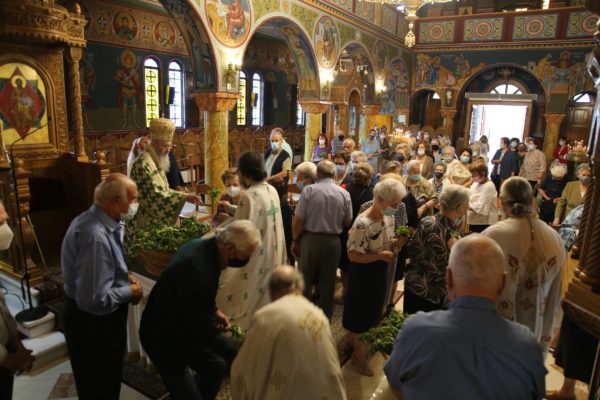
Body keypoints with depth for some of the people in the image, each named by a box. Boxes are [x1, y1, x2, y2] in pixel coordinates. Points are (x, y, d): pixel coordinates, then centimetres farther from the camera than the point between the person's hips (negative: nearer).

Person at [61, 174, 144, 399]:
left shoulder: (93, 220, -1)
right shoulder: (96, 237, -33)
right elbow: (95, 300, -34)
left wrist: (124, 276, 0)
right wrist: (129, 291, -18)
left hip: (95, 320, 9)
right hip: (93, 323, -9)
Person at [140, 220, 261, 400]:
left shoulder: (205, 245, -8)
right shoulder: (197, 267, -37)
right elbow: (203, 328, -30)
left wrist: (214, 310, 1)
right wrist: (239, 357, -20)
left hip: (184, 324, 9)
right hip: (164, 335, -9)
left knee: (216, 365, 15)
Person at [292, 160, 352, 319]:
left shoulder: (309, 190, -10)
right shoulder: (344, 194, -5)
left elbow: (298, 220, -11)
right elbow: (348, 222, 3)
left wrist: (295, 240, 1)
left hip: (310, 239, -1)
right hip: (333, 241, 2)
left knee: (304, 281, 13)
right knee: (328, 283, 14)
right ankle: (325, 317, 26)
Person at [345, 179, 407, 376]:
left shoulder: (388, 218, -4)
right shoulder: (363, 224, -30)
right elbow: (353, 255, -26)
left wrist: (396, 243, -12)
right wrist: (380, 255, -29)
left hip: (380, 273, 8)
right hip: (363, 274, -8)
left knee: (373, 312, 24)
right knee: (360, 314, 11)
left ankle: (356, 340, 49)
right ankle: (358, 353, 34)